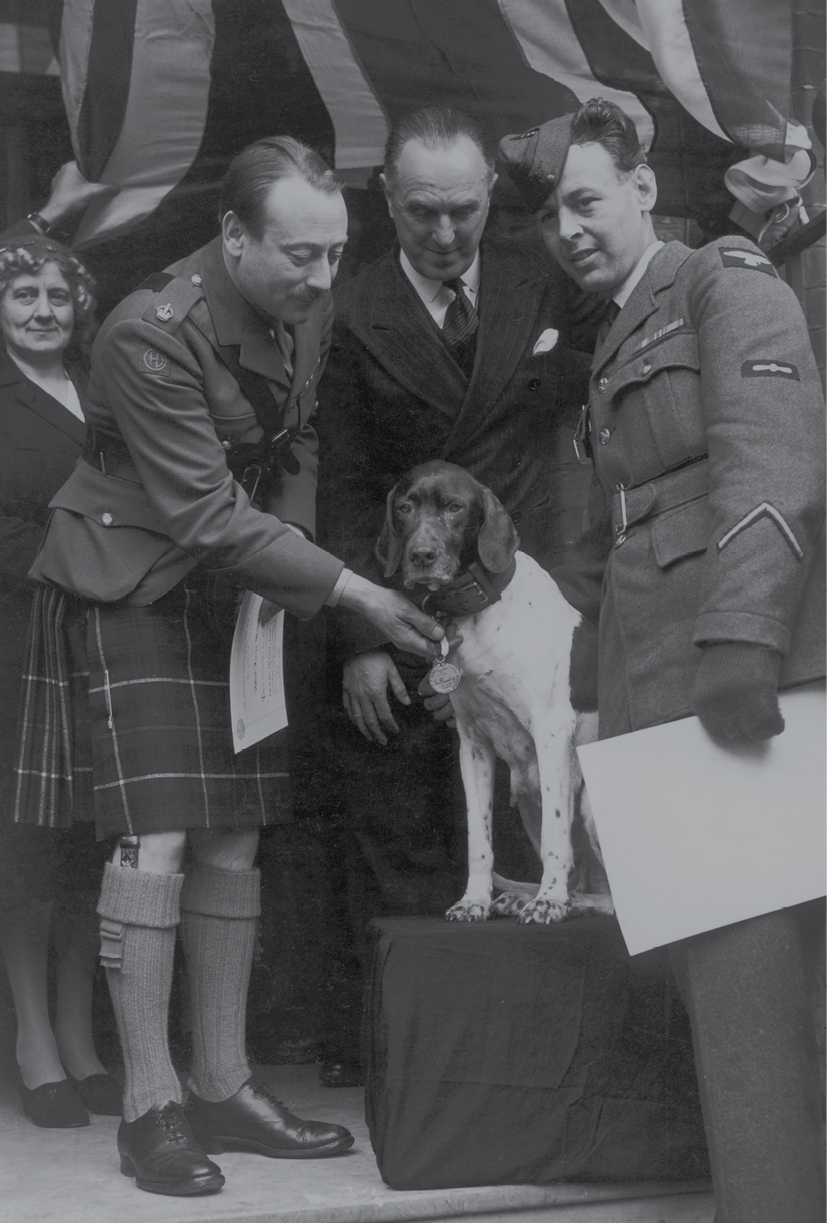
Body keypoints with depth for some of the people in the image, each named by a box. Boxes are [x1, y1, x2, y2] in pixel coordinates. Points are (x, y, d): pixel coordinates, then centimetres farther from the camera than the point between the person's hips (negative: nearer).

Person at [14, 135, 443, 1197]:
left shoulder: (306, 307, -3)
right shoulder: (151, 335, -25)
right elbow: (206, 516, -25)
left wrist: (290, 538, -5)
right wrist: (353, 592, -24)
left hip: (235, 590, 7)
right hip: (131, 583, -7)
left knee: (234, 839, 6)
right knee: (155, 840, -12)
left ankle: (223, 1086, 15)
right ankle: (148, 1104, -2)